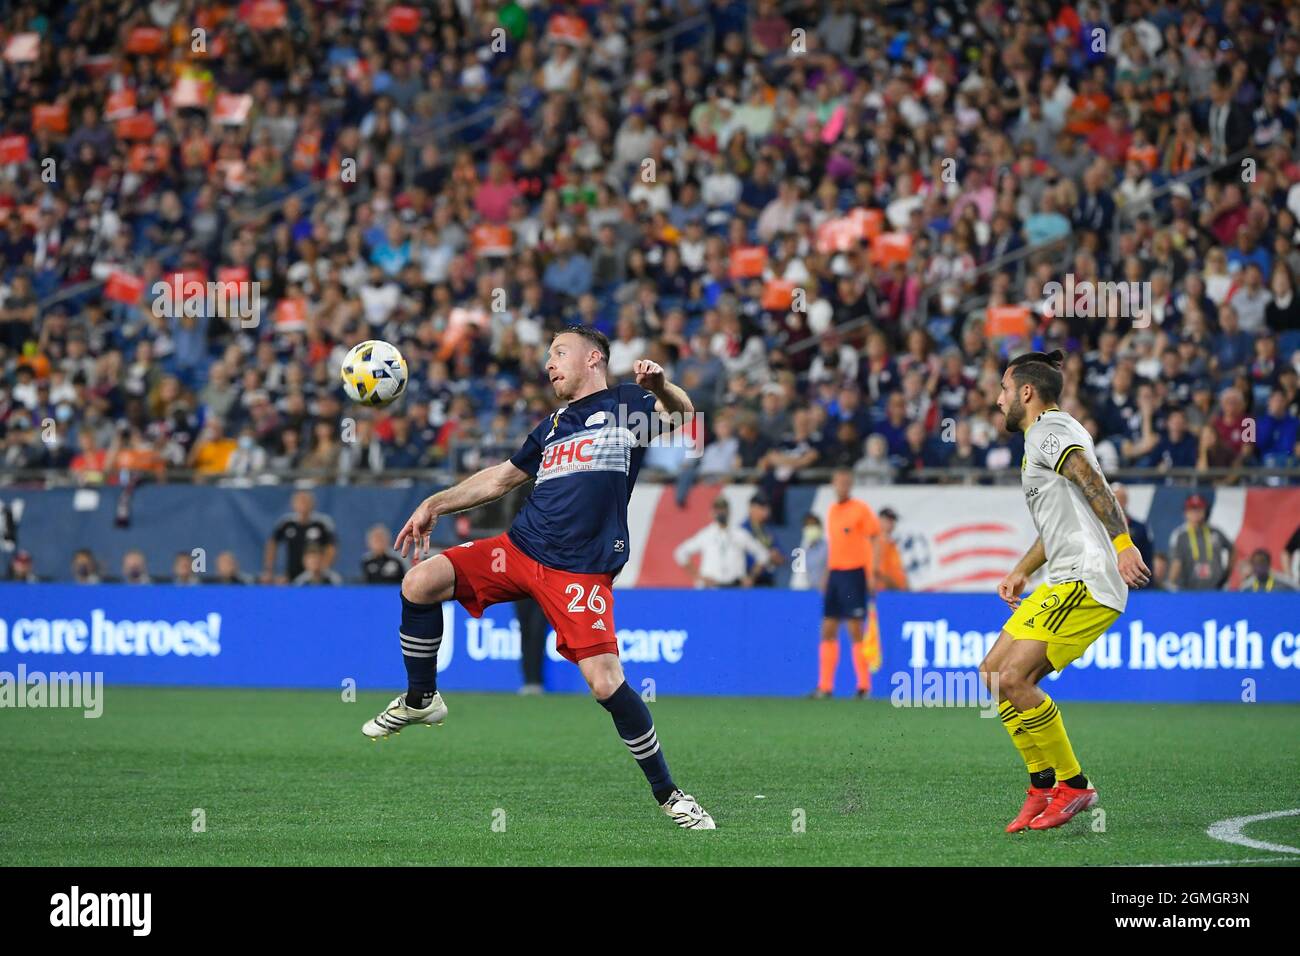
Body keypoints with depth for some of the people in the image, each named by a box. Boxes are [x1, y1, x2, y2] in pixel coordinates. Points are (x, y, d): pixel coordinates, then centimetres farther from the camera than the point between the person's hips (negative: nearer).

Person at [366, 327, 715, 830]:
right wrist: (435, 505, 26)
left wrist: (660, 385, -32)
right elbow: (501, 477, 32)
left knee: (606, 681, -18)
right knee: (420, 582, -11)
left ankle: (667, 794, -2)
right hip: (520, 546, 6)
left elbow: (681, 414, -10)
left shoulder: (626, 404, 6)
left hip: (581, 571, -6)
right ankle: (420, 700, 8)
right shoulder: (554, 424, 23)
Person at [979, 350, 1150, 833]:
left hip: (1086, 583, -11)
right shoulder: (1044, 435, 25)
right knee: (995, 672, 11)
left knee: (1013, 678, -18)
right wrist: (1020, 572, 30)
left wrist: (1122, 543, -35)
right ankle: (1043, 786, 11)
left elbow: (1093, 482, -24)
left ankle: (1073, 785, -9)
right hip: (1064, 582, 11)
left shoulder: (1049, 430, -7)